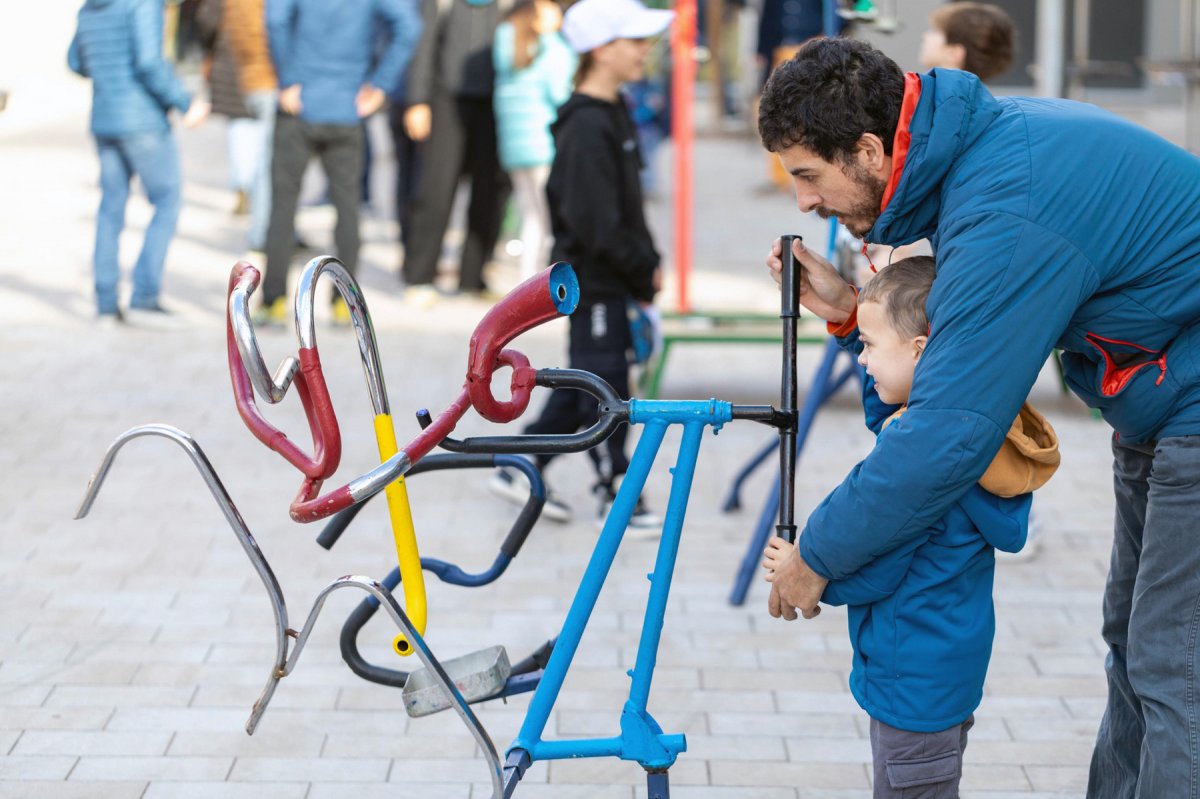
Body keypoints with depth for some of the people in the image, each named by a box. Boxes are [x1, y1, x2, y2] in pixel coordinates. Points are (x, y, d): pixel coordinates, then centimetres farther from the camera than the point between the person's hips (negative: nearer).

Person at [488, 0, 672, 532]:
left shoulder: (614, 114, 10)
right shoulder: (586, 128, -21)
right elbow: (596, 223, -23)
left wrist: (645, 266, 11)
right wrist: (643, 268, -14)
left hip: (611, 278, 10)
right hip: (592, 281, -10)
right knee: (604, 387, 2)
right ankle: (616, 496, 13)